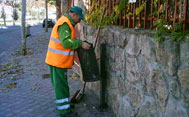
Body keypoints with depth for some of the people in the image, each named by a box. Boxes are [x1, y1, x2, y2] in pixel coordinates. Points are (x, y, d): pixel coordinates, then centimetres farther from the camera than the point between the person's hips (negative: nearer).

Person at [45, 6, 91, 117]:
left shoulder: (67, 23, 15)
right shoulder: (64, 24, -19)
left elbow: (69, 39, 18)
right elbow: (66, 42, -29)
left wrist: (80, 43, 6)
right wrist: (81, 44, -23)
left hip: (58, 60, 10)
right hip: (58, 60, -10)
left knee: (61, 84, 21)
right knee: (61, 85, -2)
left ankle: (63, 103, 35)